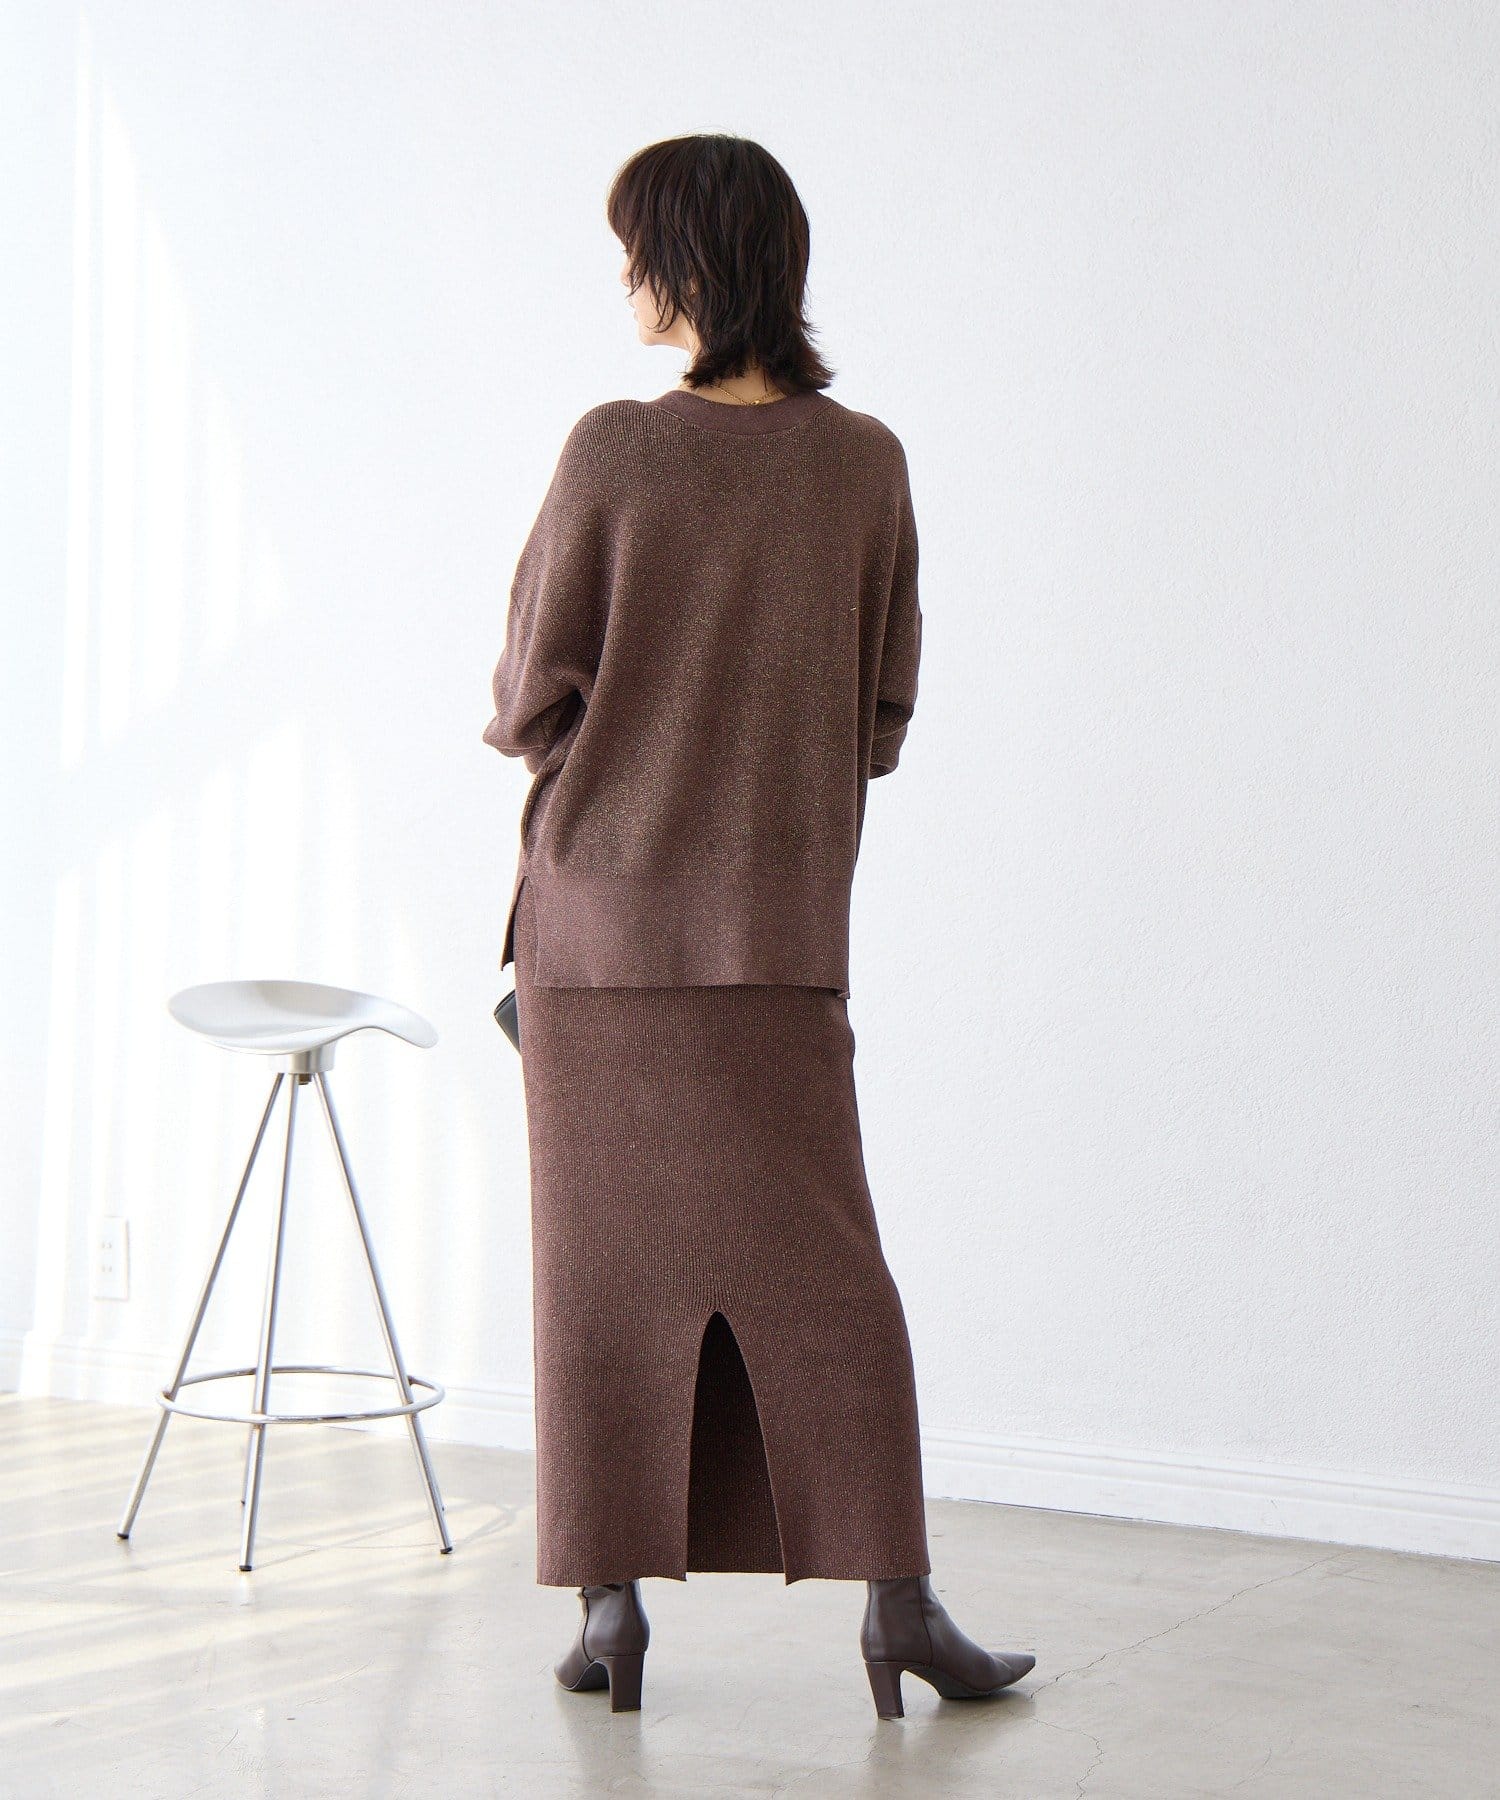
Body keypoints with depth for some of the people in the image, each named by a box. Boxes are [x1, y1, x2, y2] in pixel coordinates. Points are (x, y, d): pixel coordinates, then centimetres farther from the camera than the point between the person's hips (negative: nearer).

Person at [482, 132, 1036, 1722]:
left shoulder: (612, 453, -11)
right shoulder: (864, 464, -2)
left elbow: (529, 702, -7)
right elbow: (884, 713, 5)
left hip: (598, 908, -2)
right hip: (782, 916, 2)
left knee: (607, 1261, 8)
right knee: (816, 1259, 7)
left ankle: (612, 1602, 12)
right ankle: (895, 1599, 5)